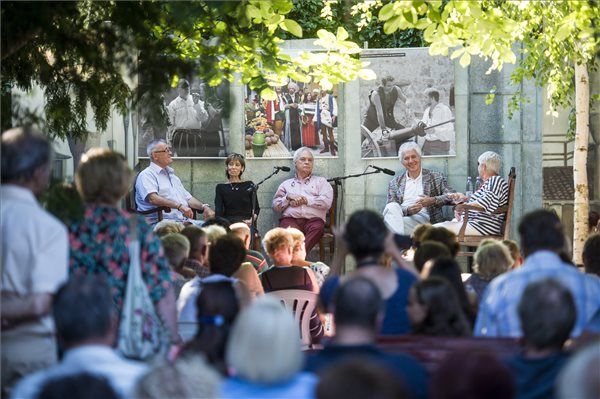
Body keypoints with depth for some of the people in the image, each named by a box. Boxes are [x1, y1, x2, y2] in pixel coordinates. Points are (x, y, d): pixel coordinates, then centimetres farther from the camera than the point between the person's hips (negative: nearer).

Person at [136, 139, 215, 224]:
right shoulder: (146, 175, 2)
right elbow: (153, 198, -16)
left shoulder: (172, 175, 30)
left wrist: (204, 207, 8)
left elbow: (188, 198, 29)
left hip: (185, 221, 8)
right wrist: (179, 206, -25)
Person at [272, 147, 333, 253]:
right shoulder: (286, 184, 31)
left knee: (317, 228, -39)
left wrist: (305, 200, 3)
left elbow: (327, 202, 6)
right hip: (290, 219, 1)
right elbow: (275, 206, 19)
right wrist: (288, 198, 2)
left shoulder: (320, 181, 25)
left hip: (313, 219, -1)